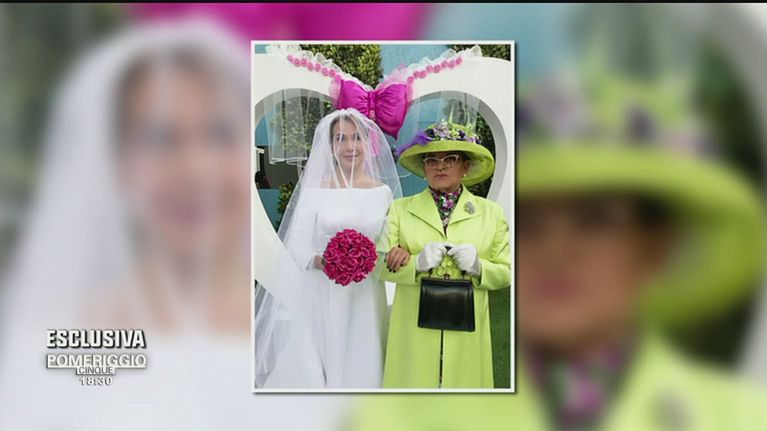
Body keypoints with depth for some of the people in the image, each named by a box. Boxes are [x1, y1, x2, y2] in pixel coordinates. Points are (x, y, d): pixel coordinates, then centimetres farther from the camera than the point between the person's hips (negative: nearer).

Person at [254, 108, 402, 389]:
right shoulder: (315, 189, 0)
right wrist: (320, 261, -21)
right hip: (321, 297, -2)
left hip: (365, 297, 2)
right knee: (309, 371, -2)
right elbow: (297, 246, -2)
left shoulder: (383, 191, 6)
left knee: (360, 366, 4)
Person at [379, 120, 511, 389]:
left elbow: (505, 274, 9)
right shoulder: (400, 209, 8)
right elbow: (381, 266, 1)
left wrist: (478, 266, -11)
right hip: (414, 332, 0)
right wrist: (417, 263, -16)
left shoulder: (491, 213, 10)